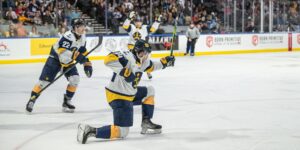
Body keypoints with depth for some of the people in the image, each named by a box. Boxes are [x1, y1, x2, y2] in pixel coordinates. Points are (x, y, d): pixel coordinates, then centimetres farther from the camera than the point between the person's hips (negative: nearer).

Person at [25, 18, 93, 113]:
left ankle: (67, 102, 4)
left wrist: (87, 63, 4)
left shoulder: (82, 38, -1)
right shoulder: (68, 36, -28)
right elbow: (63, 52, -38)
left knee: (75, 79, -10)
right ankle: (32, 99, 1)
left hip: (68, 62, 7)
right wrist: (77, 55, -40)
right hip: (55, 58, -7)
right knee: (45, 80, -11)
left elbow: (83, 52, 12)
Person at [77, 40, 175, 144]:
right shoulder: (128, 57, -23)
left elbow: (151, 66, 30)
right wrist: (124, 71, -38)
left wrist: (164, 62, 20)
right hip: (118, 97, -10)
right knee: (122, 132, -14)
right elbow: (109, 59, -37)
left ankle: (146, 123, 26)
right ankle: (90, 131, -17)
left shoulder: (143, 61, 7)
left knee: (149, 91, 25)